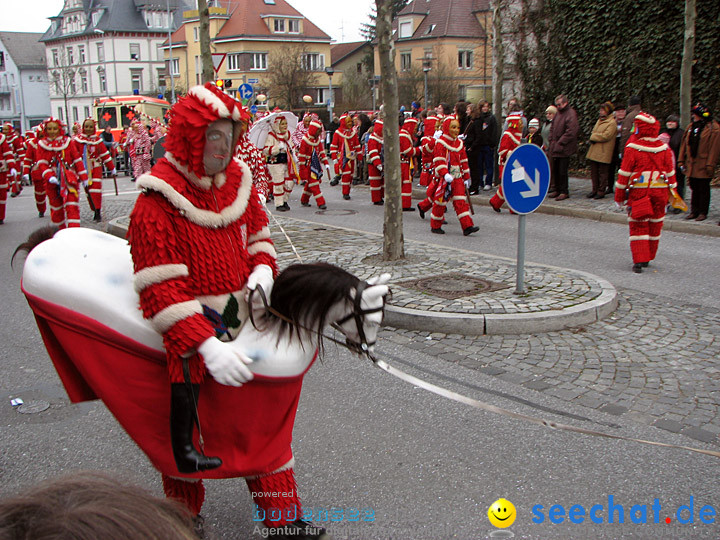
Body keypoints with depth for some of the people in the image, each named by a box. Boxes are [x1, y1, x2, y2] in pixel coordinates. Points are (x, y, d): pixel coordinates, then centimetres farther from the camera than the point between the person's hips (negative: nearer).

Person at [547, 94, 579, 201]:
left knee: (562, 171, -5)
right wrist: (552, 141, 10)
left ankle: (564, 192, 3)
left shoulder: (571, 114, -11)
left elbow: (571, 132, -18)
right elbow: (553, 128, 23)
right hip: (555, 148, 8)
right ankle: (557, 190, 21)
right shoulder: (558, 113, 15)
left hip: (564, 149, -8)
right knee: (555, 170, 11)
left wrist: (560, 143, -16)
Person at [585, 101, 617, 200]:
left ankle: (601, 191, 5)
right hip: (594, 151, 8)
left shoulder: (612, 123, -9)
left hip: (603, 152, -8)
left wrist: (594, 137, -9)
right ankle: (594, 190, 19)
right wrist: (594, 137, -3)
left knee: (602, 172, -1)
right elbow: (594, 131, 19)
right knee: (593, 171, 10)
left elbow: (606, 136, -18)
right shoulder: (599, 120, 17)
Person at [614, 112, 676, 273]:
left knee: (638, 226, 3)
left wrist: (619, 195, 1)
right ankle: (648, 257, 25)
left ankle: (639, 260, -7)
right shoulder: (664, 149, 3)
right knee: (654, 226, 15)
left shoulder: (632, 148, -10)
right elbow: (670, 173, 8)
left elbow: (624, 174, -7)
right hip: (660, 192, 3)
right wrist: (671, 193, 17)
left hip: (638, 192, -3)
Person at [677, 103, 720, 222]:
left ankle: (703, 212, 10)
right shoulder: (691, 127, 12)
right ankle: (694, 211, 20)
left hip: (703, 166, -6)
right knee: (694, 189, 12)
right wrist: (681, 161, 8)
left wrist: (710, 165, -17)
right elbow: (684, 144, 13)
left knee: (703, 189, 2)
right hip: (691, 165, 6)